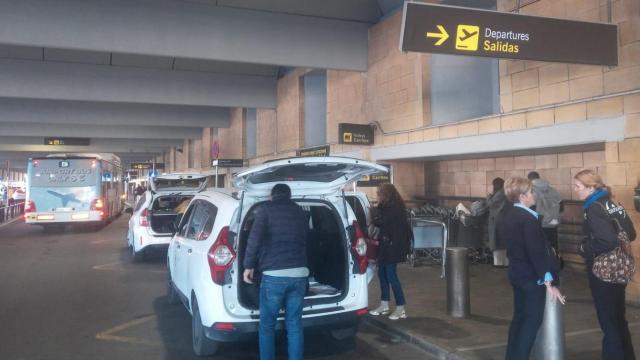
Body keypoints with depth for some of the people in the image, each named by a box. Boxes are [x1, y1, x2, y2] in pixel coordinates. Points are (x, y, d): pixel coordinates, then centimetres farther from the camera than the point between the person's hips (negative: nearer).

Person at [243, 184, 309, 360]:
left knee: (267, 325, 8)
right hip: (299, 273, 4)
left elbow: (255, 238, -8)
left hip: (274, 274, -4)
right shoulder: (301, 212, 18)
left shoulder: (266, 208, 3)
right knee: (295, 324, 12)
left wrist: (249, 265, 0)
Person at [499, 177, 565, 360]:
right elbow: (537, 253, -22)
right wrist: (548, 283, -19)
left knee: (519, 317, 16)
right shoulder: (528, 219, -20)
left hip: (517, 273, 9)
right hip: (532, 276, -9)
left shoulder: (509, 215, 7)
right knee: (532, 320, 0)